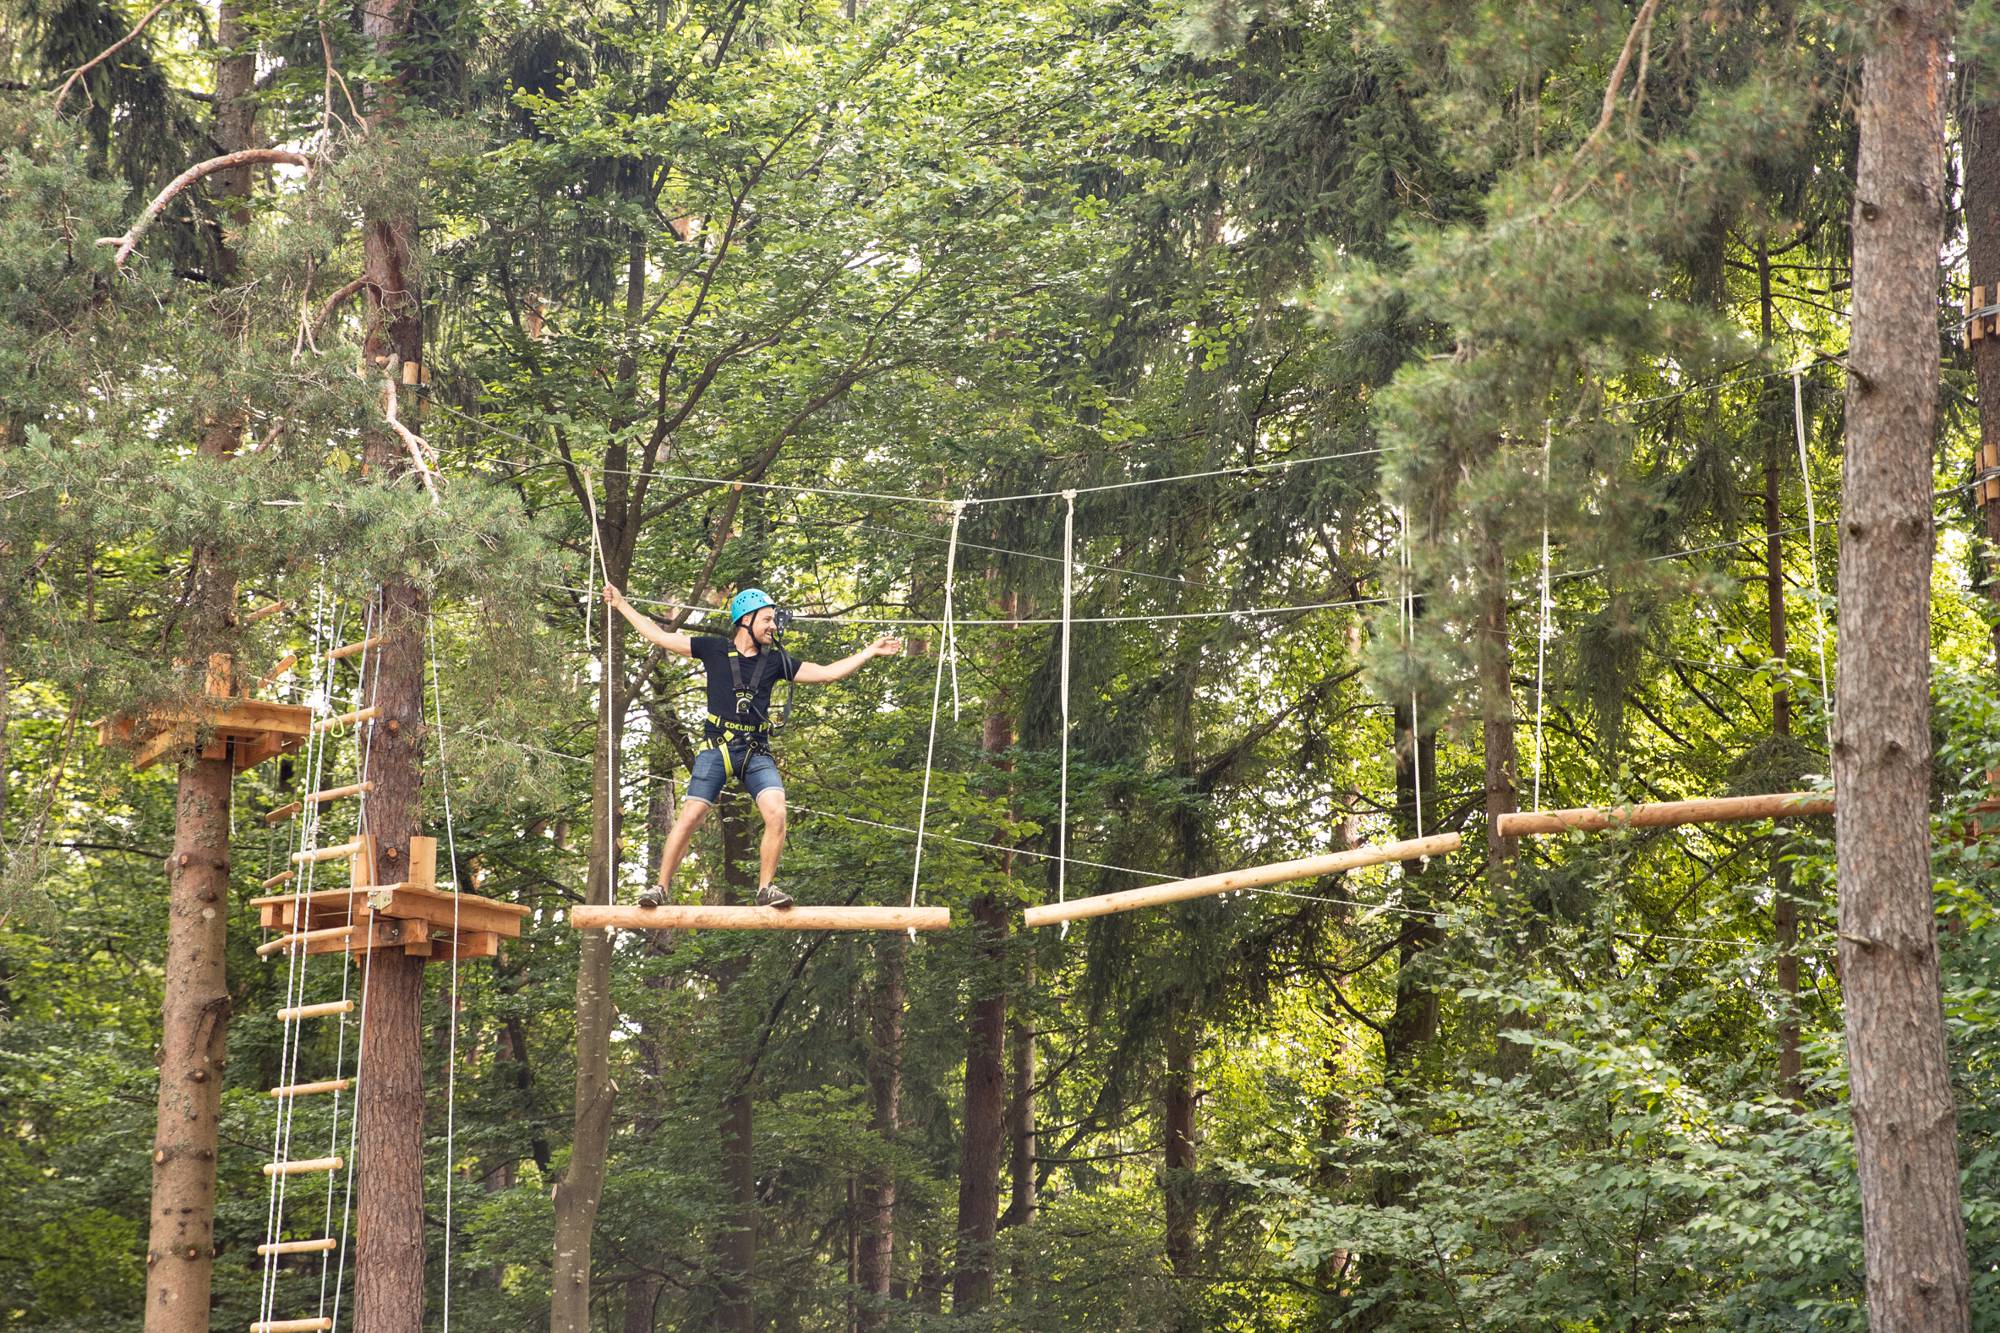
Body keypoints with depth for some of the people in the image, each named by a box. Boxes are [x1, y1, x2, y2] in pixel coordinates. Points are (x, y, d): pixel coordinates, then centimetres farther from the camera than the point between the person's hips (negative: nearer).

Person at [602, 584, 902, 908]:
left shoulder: (775, 660, 11)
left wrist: (871, 651, 13)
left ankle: (766, 888, -7)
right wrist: (621, 605, 13)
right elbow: (660, 637, 11)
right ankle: (661, 887, 2)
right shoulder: (714, 649, 5)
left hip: (756, 753, 2)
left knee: (776, 813, -18)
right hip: (716, 748, -2)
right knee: (690, 817, -9)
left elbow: (827, 673, 15)